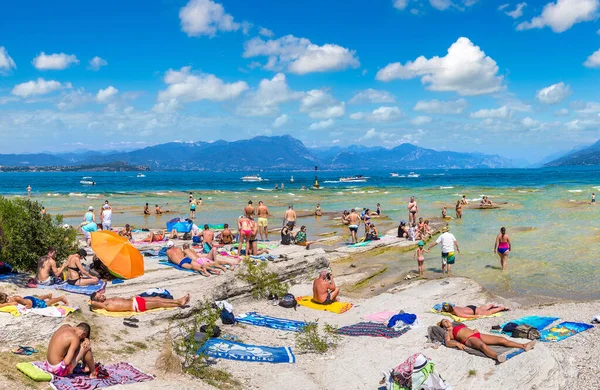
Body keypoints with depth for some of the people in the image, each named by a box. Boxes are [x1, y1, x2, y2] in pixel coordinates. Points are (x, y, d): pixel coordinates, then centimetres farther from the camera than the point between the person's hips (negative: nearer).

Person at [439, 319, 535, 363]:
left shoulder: (459, 325, 35)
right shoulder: (448, 332, 12)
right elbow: (447, 342, -5)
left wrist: (475, 330, 17)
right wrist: (457, 343, -24)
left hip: (478, 335, 8)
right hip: (469, 339, -8)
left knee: (502, 339, -8)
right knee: (483, 346, -44)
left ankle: (524, 346, -16)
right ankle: (497, 357, -73)